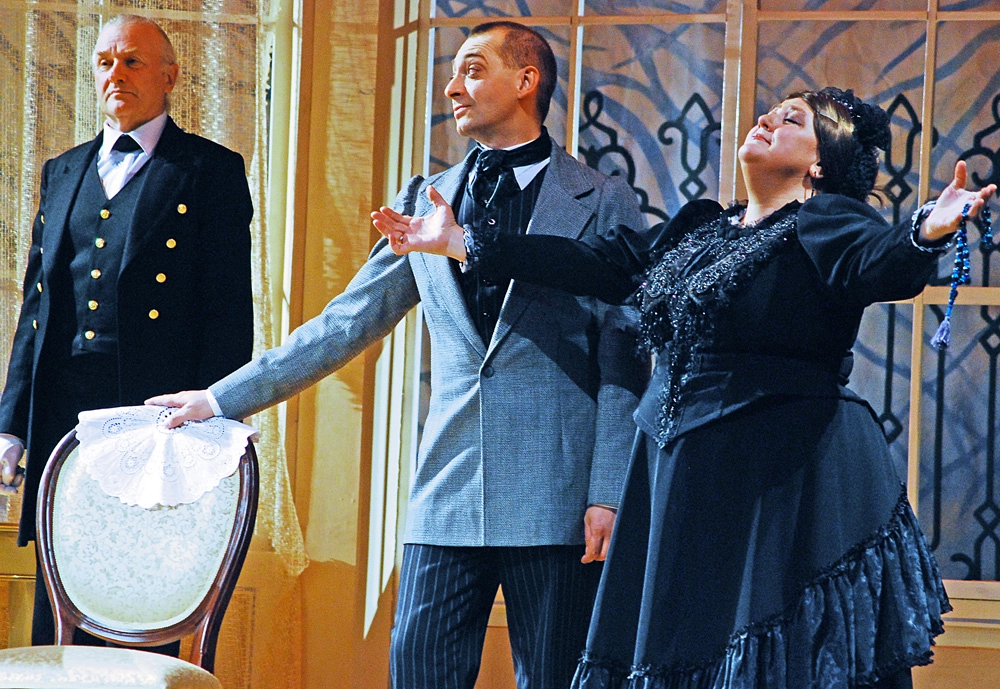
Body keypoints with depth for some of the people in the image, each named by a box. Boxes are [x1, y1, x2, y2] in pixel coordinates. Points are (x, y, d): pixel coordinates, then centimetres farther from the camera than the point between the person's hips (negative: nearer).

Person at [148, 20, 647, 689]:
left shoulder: (603, 203, 3)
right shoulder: (425, 202, 15)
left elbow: (625, 363, 0)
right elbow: (346, 324, 18)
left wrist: (609, 495, -8)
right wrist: (222, 399, 15)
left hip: (556, 500, -4)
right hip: (449, 493, 4)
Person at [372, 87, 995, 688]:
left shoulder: (825, 223, -4)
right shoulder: (699, 228, 18)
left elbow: (881, 264, -23)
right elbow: (601, 264, 20)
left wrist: (929, 232, -48)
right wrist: (462, 244, 21)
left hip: (785, 482, -7)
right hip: (680, 473, 7)